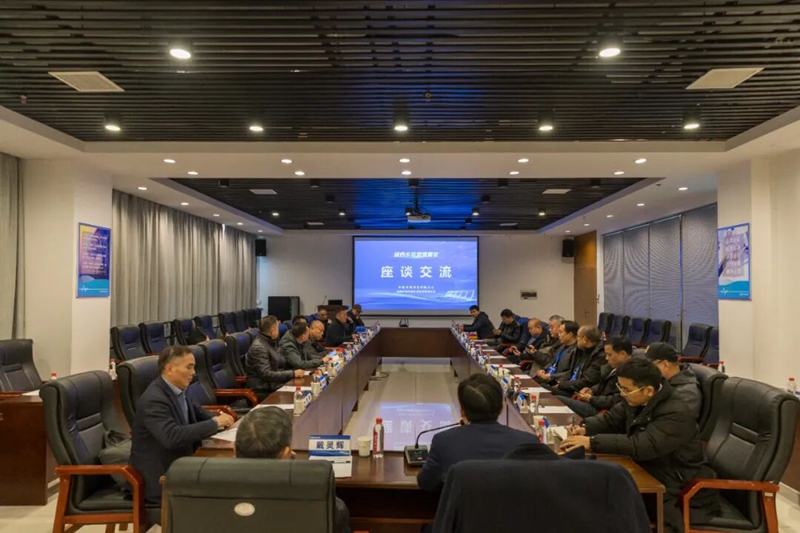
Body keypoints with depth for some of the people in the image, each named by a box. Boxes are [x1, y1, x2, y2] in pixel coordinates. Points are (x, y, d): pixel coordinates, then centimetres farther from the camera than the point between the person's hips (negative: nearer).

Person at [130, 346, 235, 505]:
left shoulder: (178, 391, 3)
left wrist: (218, 418, -5)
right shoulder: (154, 400, -23)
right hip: (160, 479, -8)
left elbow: (199, 412, 17)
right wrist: (215, 423, -27)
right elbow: (171, 437, -35)